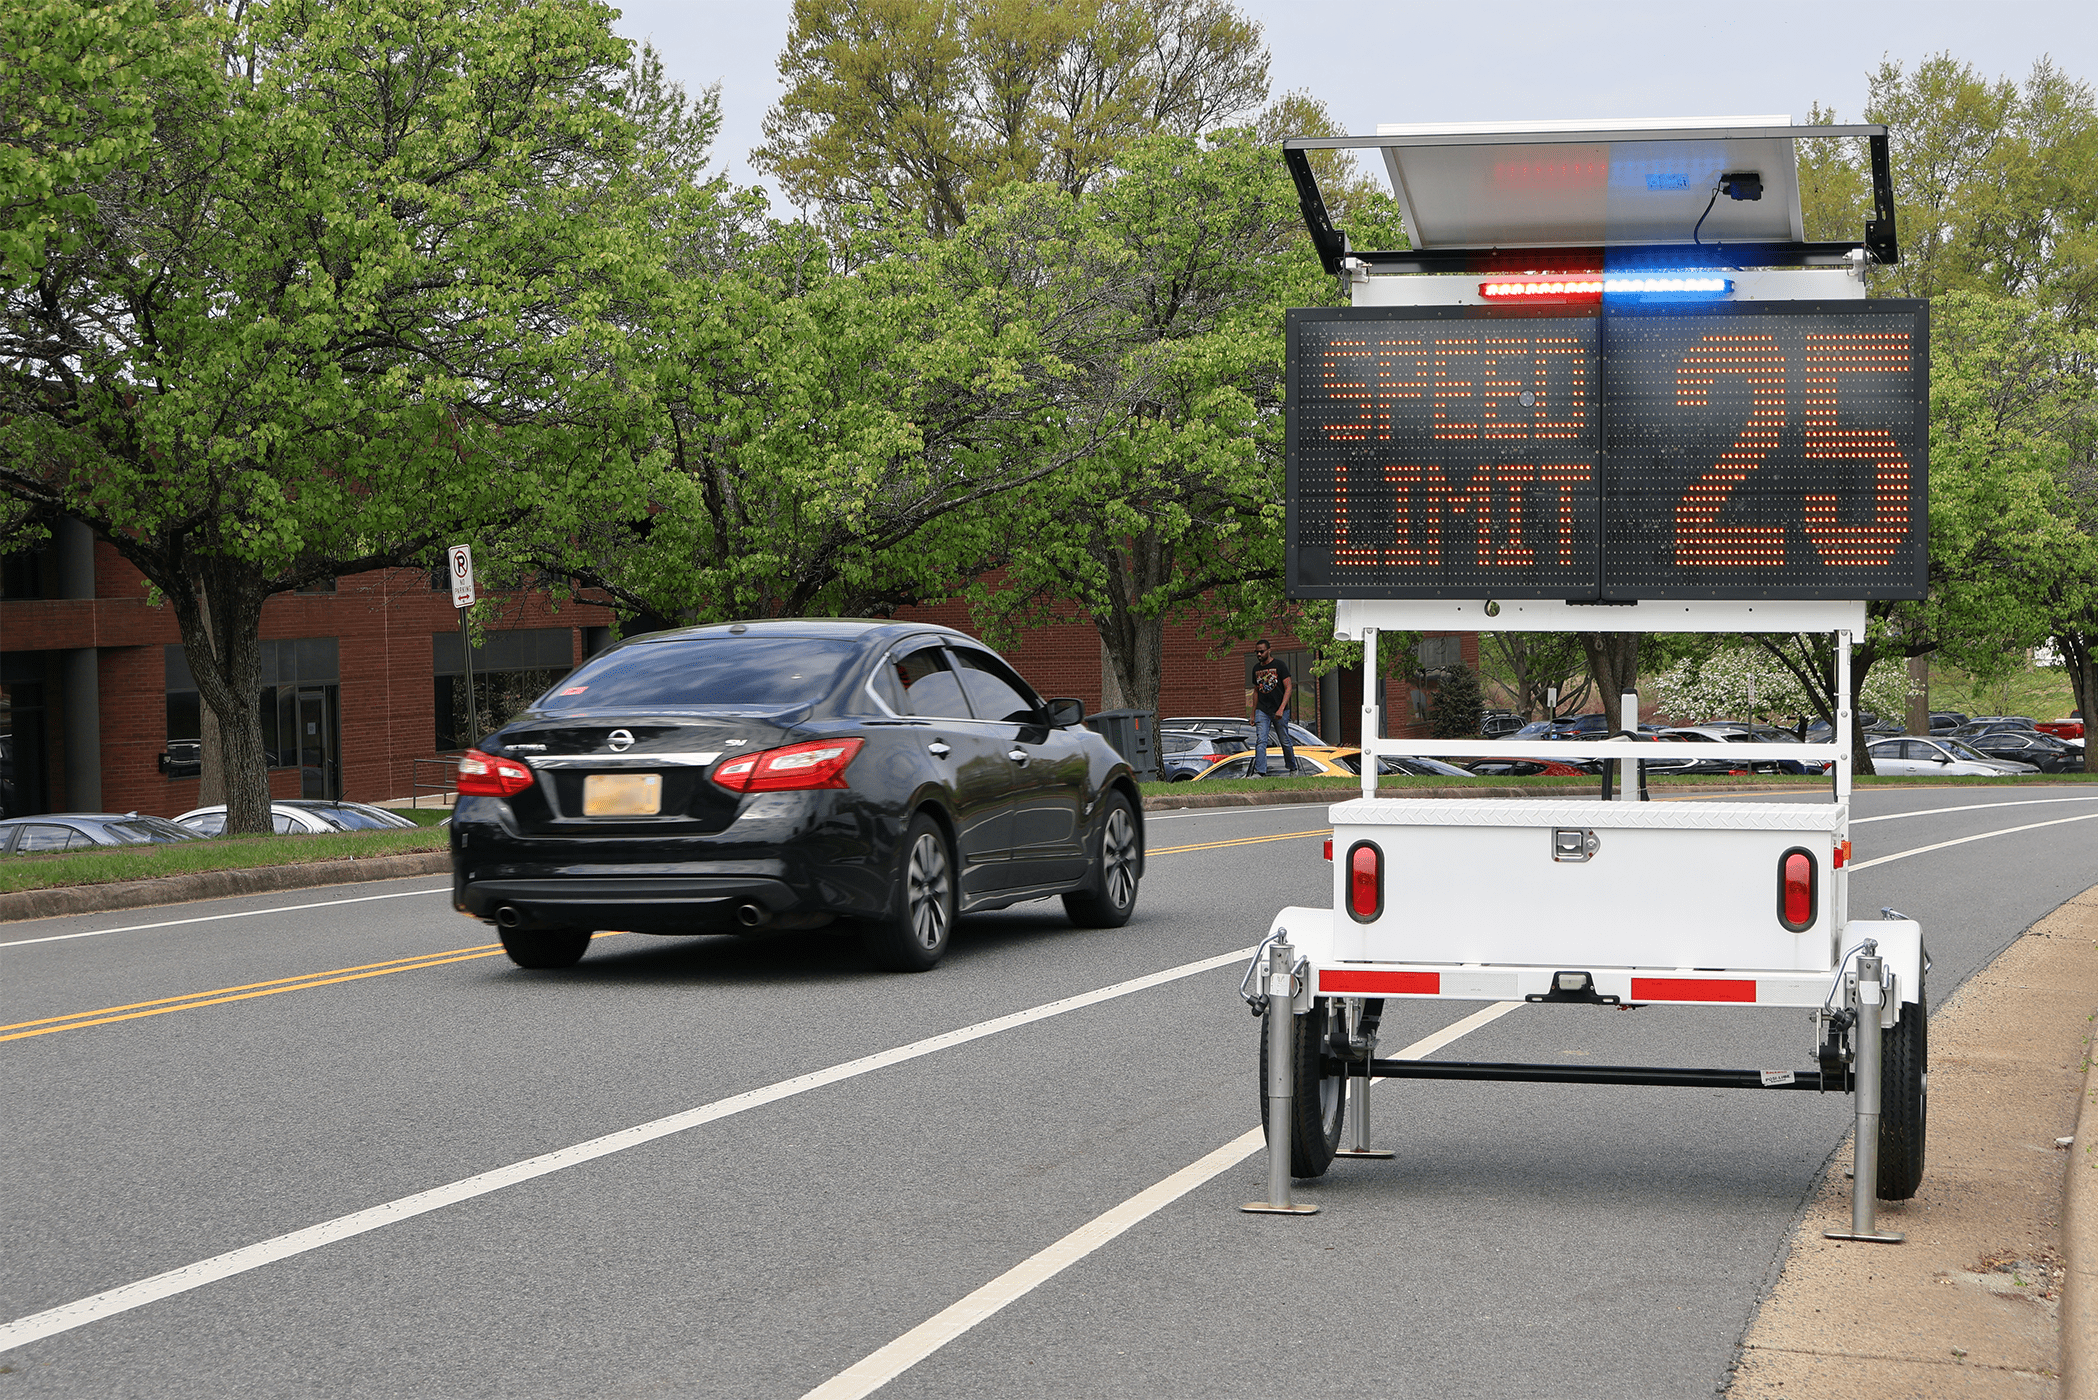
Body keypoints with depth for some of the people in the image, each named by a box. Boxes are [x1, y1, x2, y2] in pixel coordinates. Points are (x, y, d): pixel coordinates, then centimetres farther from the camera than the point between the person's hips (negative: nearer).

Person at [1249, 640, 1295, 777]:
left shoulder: (1279, 665, -5)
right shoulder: (1256, 668, 11)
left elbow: (1288, 687, -9)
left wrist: (1281, 709, -19)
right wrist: (1253, 714, 16)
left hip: (1279, 711, -4)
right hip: (1262, 711, 4)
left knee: (1285, 741, 5)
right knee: (1260, 741, -11)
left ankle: (1292, 767, 25)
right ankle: (1260, 772, -17)